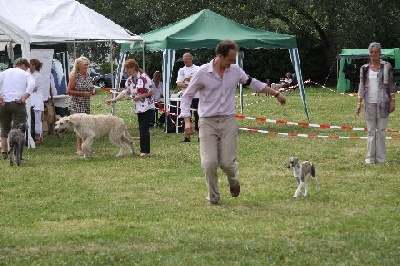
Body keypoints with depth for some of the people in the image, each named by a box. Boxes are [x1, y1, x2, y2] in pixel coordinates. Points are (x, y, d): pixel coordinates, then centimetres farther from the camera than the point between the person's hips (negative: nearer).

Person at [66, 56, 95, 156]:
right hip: (77, 104, -7)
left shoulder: (88, 76, 11)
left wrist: (92, 92, 3)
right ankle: (79, 149, -7)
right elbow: (68, 91, -13)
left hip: (86, 104, 7)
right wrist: (82, 93, -18)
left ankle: (83, 147, 13)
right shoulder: (75, 76, -9)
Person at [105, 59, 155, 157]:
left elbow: (151, 91, -11)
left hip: (147, 107, -8)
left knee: (144, 129, -9)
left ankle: (146, 151, -5)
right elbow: (124, 93, 9)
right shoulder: (129, 80, 9)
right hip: (139, 108, 8)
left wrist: (140, 96, -16)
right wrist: (113, 100, -1)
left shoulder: (144, 77, -14)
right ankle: (143, 150, 13)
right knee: (141, 129, 8)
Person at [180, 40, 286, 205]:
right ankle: (213, 197, 11)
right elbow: (187, 96, 0)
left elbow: (253, 83, 19)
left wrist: (276, 94, 23)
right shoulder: (203, 72, -7)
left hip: (228, 121, 2)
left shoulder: (235, 71, 3)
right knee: (209, 163, -10)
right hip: (207, 122, -2)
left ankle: (233, 181, 30)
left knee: (227, 162, -5)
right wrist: (187, 121, -10)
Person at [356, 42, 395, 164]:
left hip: (383, 102, -2)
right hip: (369, 103, 2)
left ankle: (381, 158, 6)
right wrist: (359, 103, 6)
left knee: (381, 130, 1)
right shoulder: (364, 68, 8)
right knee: (371, 131, 4)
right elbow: (361, 86, 11)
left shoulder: (386, 66, 3)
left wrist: (392, 101, -2)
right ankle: (370, 158, 7)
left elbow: (391, 84, 3)